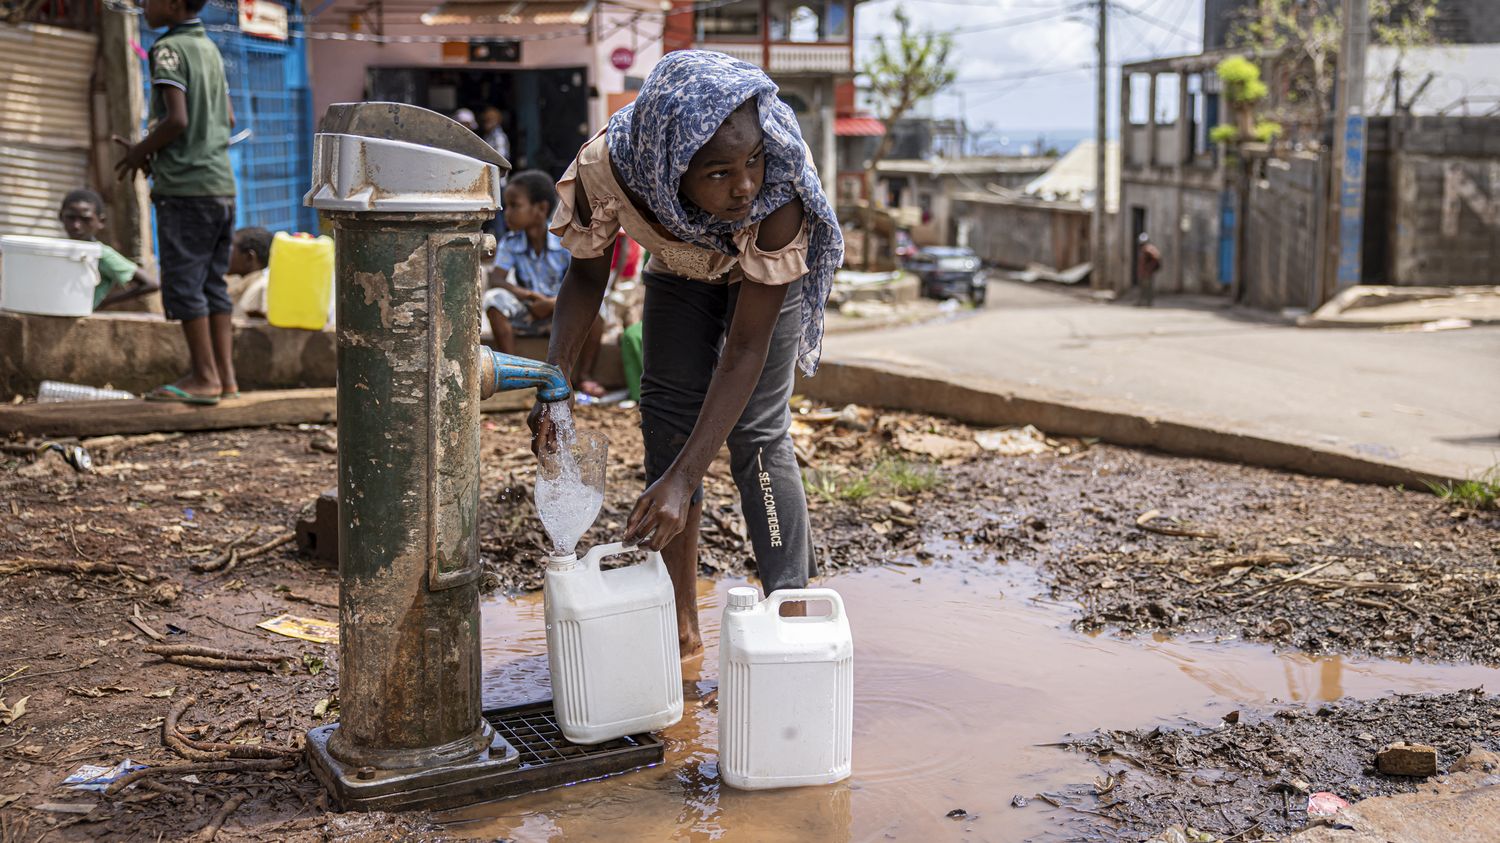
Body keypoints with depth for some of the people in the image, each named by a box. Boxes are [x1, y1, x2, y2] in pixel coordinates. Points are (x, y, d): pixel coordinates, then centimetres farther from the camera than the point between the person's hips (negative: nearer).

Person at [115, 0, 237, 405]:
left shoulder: (169, 49, -9)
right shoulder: (210, 48, 15)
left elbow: (177, 119, -19)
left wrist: (140, 152, -3)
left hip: (185, 186, -8)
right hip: (222, 185, 8)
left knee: (182, 284, -3)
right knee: (212, 284, 10)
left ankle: (204, 376, -3)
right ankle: (225, 375, 10)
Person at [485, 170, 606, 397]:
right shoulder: (510, 243, -3)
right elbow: (497, 279, -14)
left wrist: (554, 302, -31)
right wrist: (524, 294, -33)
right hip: (526, 315, 2)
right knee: (494, 299, -26)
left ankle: (586, 375, -18)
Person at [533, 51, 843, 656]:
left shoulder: (781, 189, -43)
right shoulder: (605, 169, -37)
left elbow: (746, 349, -39)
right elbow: (587, 273, -16)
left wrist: (684, 478, -44)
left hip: (764, 268, -3)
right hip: (678, 266, 3)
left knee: (757, 431, -13)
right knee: (668, 420, 0)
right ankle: (682, 624, 12)